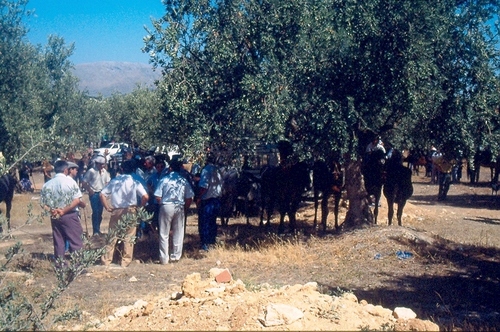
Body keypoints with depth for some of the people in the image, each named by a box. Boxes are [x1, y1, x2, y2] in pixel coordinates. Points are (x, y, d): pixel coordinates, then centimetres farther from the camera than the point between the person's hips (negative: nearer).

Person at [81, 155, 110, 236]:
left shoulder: (105, 172, 8)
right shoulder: (91, 171, -7)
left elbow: (107, 182, 18)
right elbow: (84, 183, -5)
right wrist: (89, 190, -14)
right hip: (94, 194, -5)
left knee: (100, 212, 8)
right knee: (95, 212, -10)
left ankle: (98, 230, 19)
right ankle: (95, 231, -6)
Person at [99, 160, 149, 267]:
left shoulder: (114, 181, 2)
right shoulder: (135, 182, -6)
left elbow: (102, 195, -1)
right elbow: (145, 197, -15)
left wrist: (107, 207, 4)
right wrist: (139, 207, 0)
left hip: (116, 211, 2)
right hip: (130, 211, -2)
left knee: (112, 237, 10)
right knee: (129, 238, 8)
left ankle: (106, 260, 14)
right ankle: (125, 261, 10)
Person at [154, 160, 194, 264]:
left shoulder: (164, 180, -4)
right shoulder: (184, 181, 2)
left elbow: (157, 197, -8)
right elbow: (189, 198, 0)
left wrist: (161, 204, 11)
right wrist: (185, 208, 14)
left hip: (166, 206, -2)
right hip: (179, 208, 2)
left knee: (164, 234, 6)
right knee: (178, 234, 11)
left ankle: (164, 258, 8)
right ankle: (175, 256, 16)